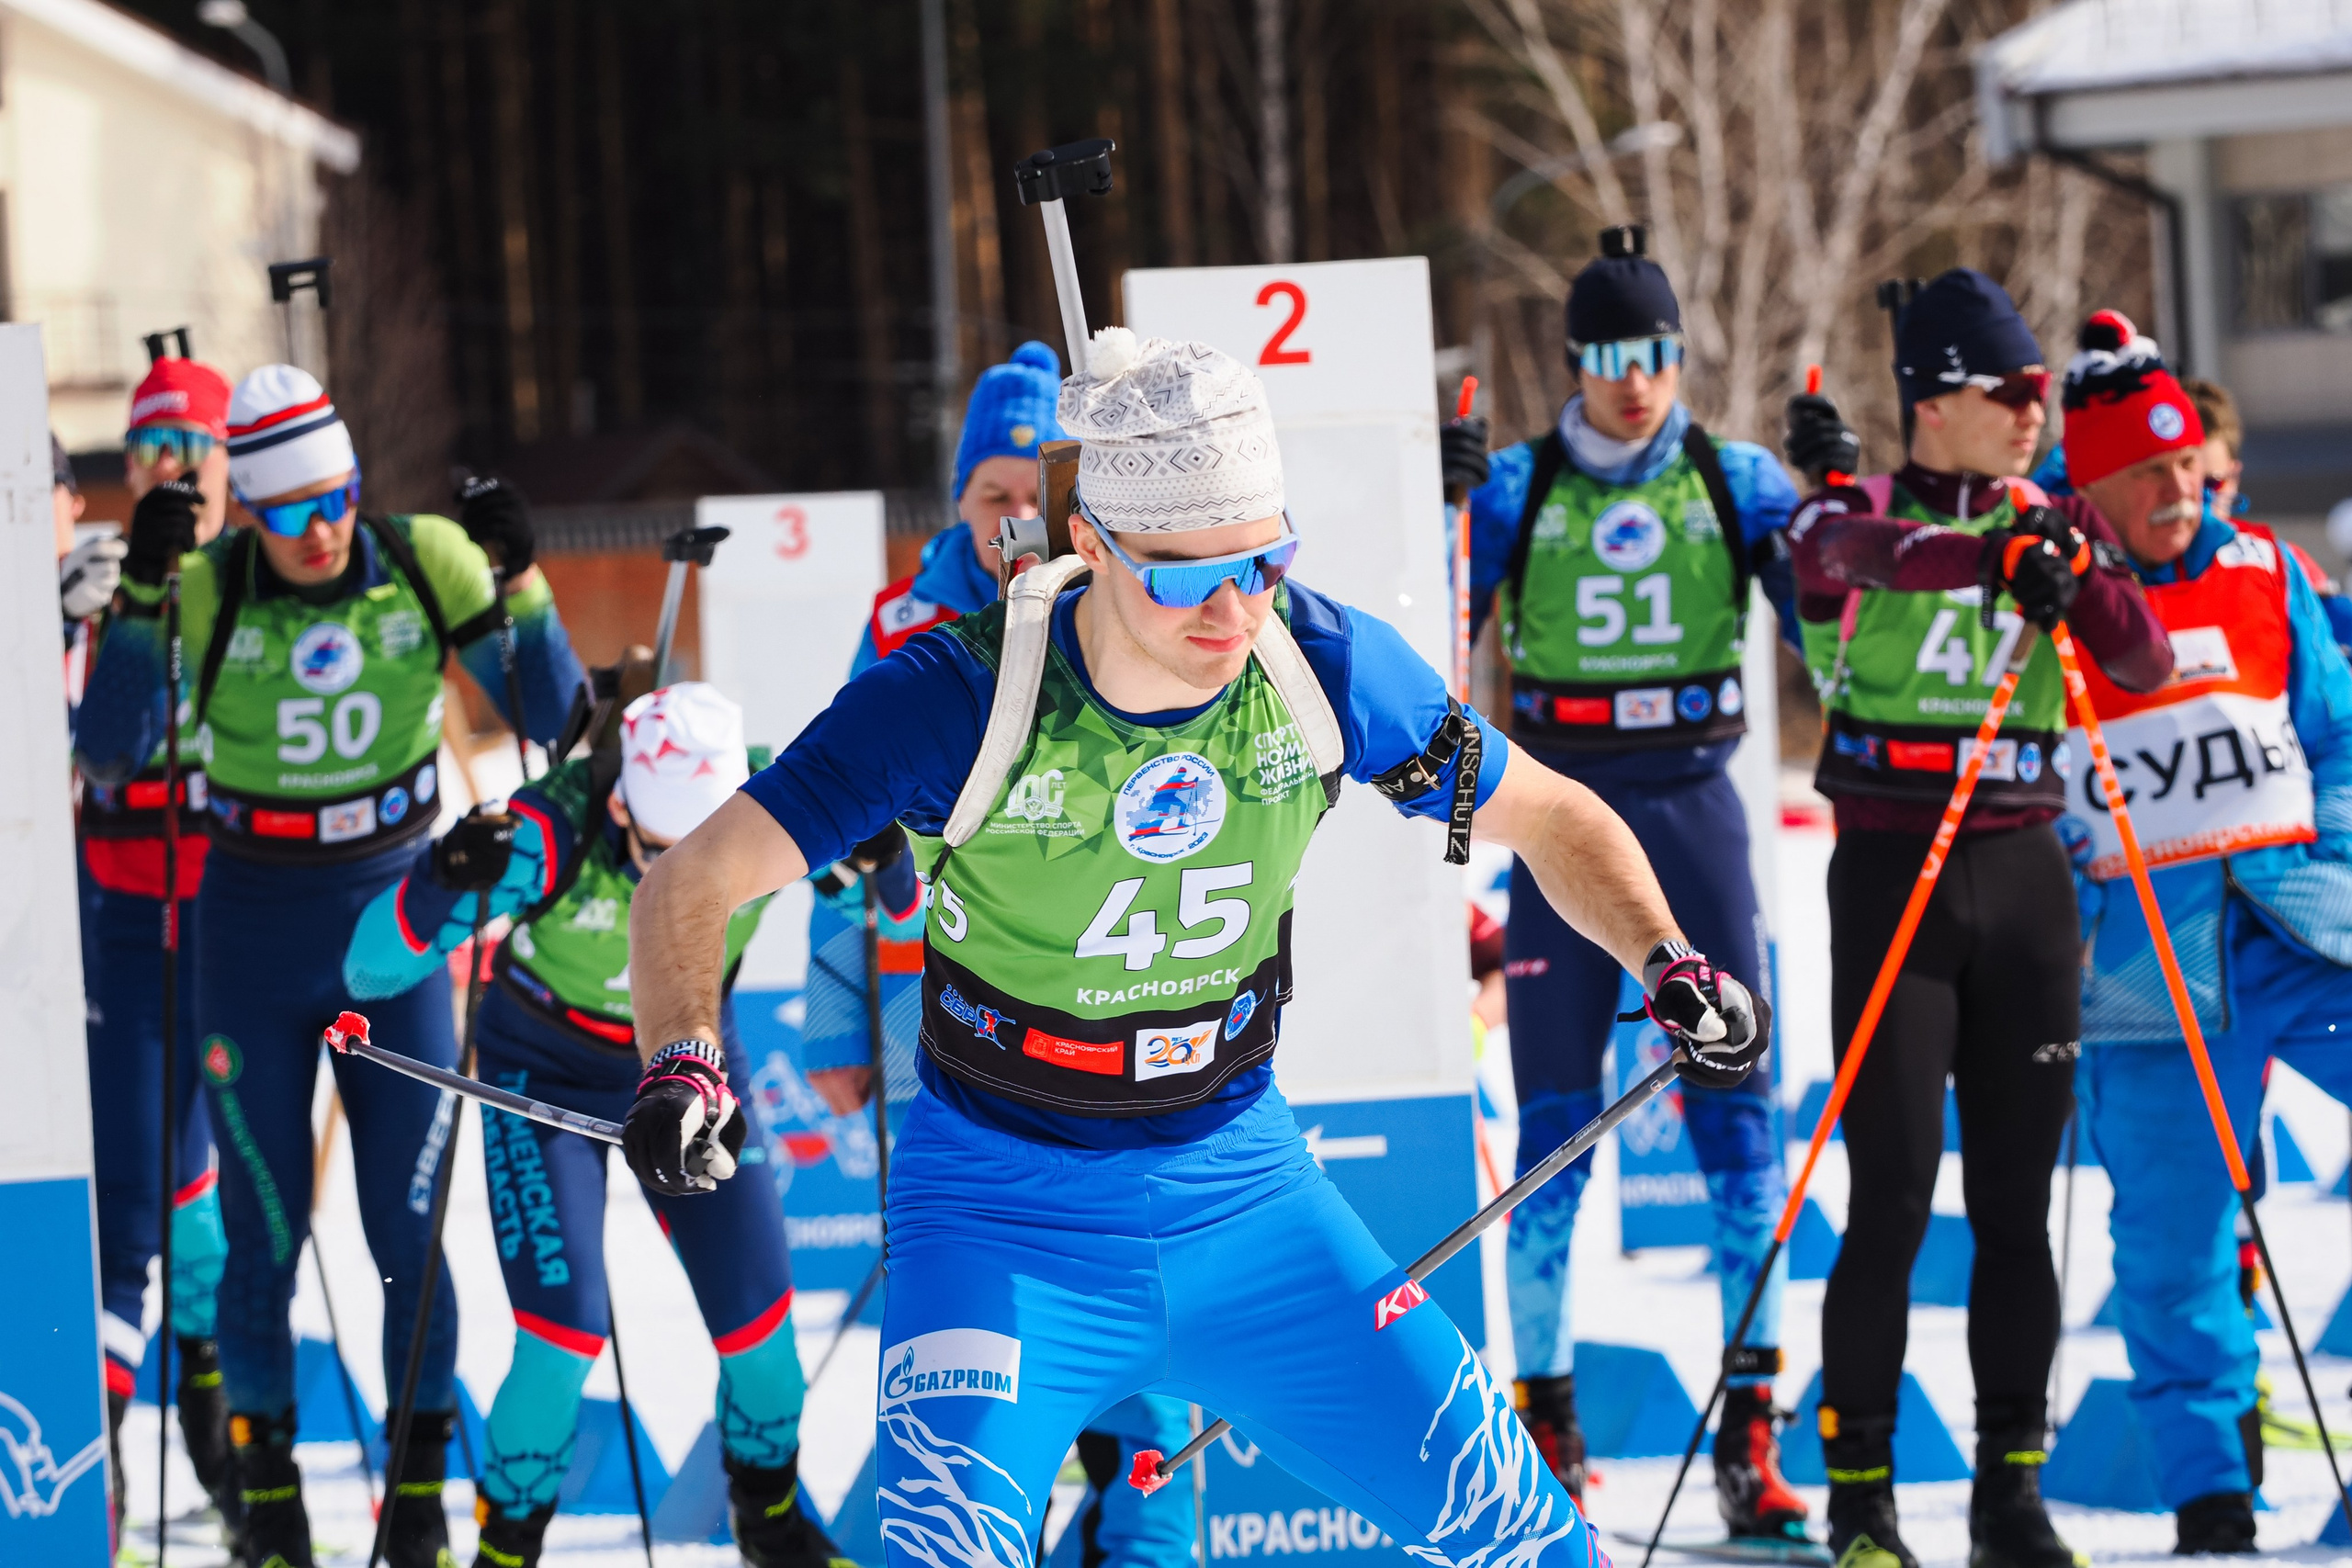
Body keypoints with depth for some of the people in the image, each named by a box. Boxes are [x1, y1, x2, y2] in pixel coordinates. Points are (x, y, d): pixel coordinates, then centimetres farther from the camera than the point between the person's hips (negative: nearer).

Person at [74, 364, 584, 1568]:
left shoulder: (427, 563, -9)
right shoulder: (205, 590, -14)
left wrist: (517, 580, -19)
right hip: (254, 937, -1)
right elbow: (112, 755, -22)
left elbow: (550, 720, -5)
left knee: (411, 1230, 1)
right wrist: (141, 594, -30)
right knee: (263, 1231, 4)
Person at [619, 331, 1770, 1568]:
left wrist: (1665, 959, -14)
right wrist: (682, 1060, -38)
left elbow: (1550, 818, 4)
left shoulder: (1326, 665, -11)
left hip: (1240, 1188, 4)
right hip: (1004, 1214, -3)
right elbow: (695, 880, -18)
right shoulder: (962, 697, -21)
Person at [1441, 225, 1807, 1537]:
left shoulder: (1738, 483, 4)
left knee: (1738, 1111, -4)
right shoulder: (1520, 487, 3)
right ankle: (1546, 1416, 11)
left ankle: (1751, 1429, -1)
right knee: (1558, 1122, 2)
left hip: (1697, 806, 0)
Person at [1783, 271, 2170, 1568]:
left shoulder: (2054, 527, 10)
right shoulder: (1851, 516, -2)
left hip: (2023, 875, 4)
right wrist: (1998, 555, -44)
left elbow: (2144, 668, -1)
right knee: (1893, 1196, -6)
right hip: (1893, 874, -4)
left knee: (2017, 1199, 5)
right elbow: (1867, 552, -27)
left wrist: (2082, 576, -21)